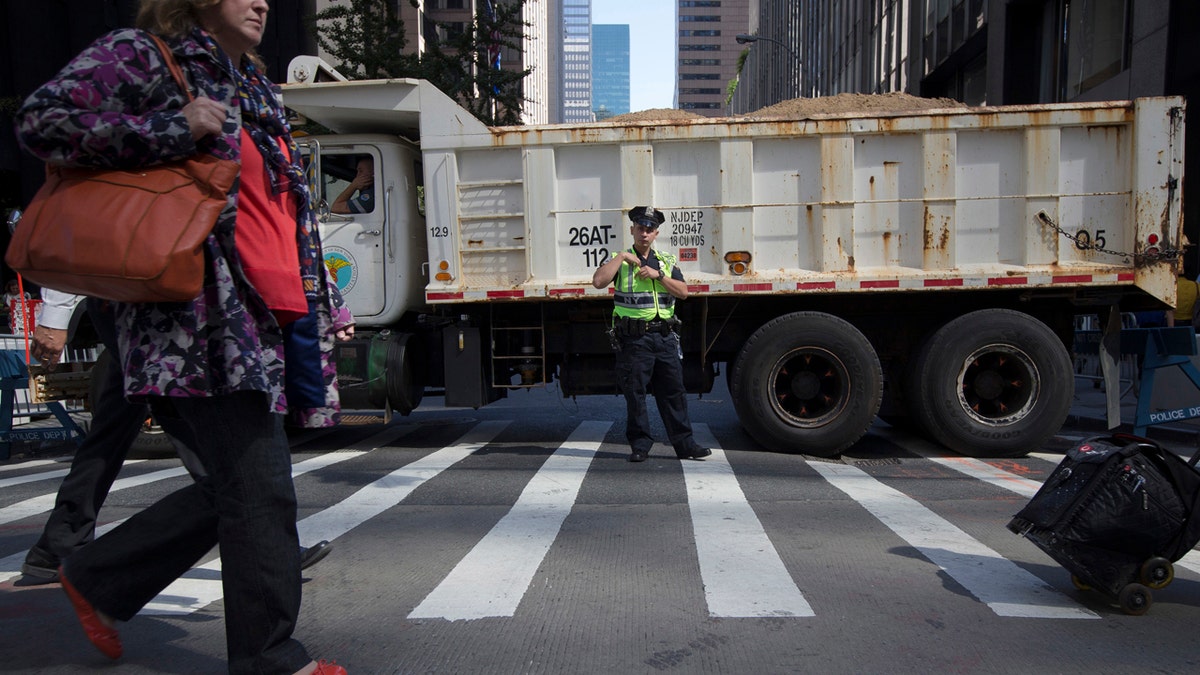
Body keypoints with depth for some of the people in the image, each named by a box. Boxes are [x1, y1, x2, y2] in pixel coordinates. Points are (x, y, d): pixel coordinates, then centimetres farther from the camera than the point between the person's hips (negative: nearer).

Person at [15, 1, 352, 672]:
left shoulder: (257, 91, 25)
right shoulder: (140, 55, 3)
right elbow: (43, 120, -8)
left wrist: (329, 303, 22)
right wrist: (173, 129, -14)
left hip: (274, 316, 9)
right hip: (203, 317, -9)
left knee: (238, 486, 11)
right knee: (261, 489, -8)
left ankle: (98, 578, 30)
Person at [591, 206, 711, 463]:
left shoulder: (667, 261, 15)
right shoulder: (620, 260, 4)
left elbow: (683, 291, 2)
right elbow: (598, 281, -15)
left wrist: (658, 274, -9)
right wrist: (622, 257, -14)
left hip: (665, 336, 3)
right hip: (633, 338, -3)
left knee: (674, 391, 6)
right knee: (635, 393, 1)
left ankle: (684, 444, 13)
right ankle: (640, 444, 12)